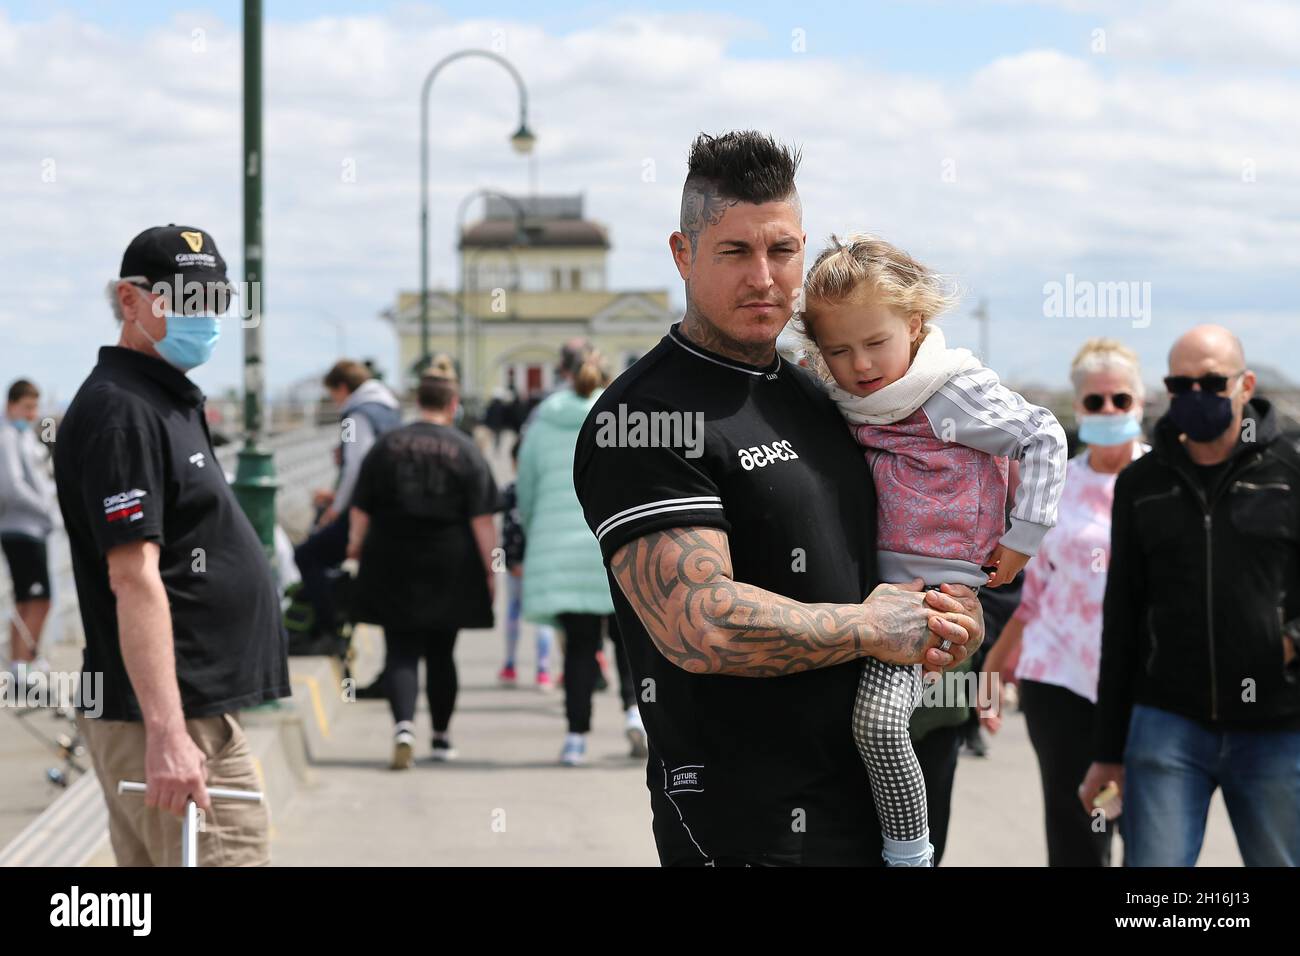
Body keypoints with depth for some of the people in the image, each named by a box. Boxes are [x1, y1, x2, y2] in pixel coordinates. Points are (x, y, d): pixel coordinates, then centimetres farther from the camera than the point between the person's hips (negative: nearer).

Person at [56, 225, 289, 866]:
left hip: (194, 712, 10)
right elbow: (133, 578, -22)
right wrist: (167, 732, -29)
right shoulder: (120, 410, -13)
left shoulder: (167, 402, 20)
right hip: (173, 722, -10)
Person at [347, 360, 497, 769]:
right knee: (441, 652, 12)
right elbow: (482, 519, -7)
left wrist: (356, 544, 17)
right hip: (449, 569, 0)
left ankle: (404, 724, -23)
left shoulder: (386, 445, 1)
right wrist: (490, 568, -3)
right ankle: (441, 738, 22)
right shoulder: (466, 451, -4)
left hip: (393, 567, 0)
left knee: (401, 651, 0)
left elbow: (361, 509, 3)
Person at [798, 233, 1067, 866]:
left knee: (877, 718, -20)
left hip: (933, 580, -8)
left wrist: (1024, 537, -7)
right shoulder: (844, 401, 5)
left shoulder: (957, 392, -14)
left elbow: (1044, 438, -7)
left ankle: (911, 854, -6)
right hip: (868, 577, 8)